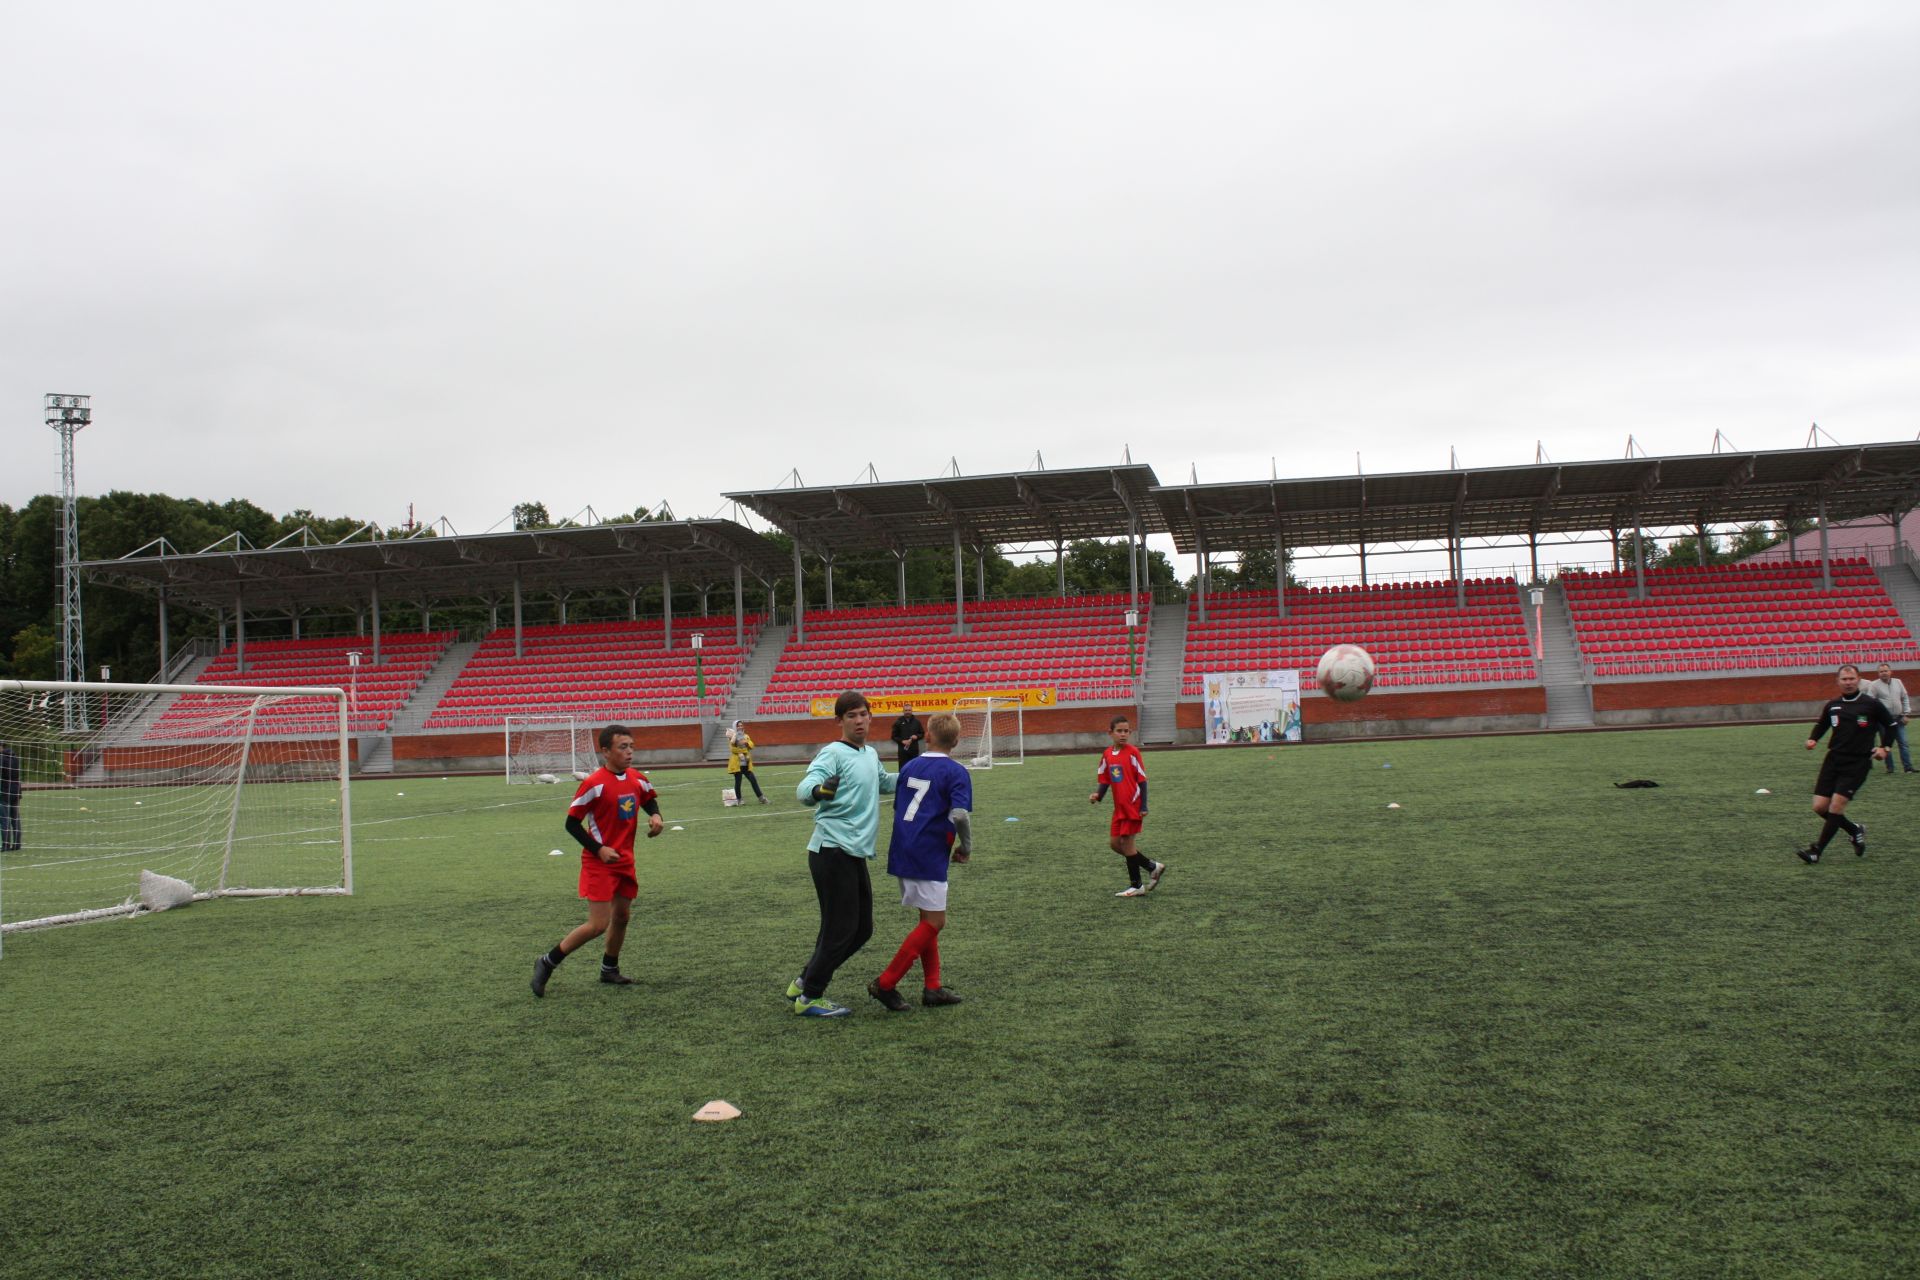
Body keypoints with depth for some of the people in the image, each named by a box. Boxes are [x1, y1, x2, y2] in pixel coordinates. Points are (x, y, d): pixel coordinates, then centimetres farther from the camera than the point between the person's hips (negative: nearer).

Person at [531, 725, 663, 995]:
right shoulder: (595, 783, -18)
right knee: (598, 925, -11)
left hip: (625, 861, 7)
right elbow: (572, 823, -13)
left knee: (622, 917, 15)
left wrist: (655, 815, -1)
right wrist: (598, 849, -19)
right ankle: (547, 964, 5)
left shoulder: (638, 779, 1)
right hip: (599, 862, -7)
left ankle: (609, 969, 35)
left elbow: (649, 800, 22)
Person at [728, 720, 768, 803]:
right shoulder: (732, 737, -4)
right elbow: (732, 749, -15)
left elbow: (751, 745, 0)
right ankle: (738, 799, 9)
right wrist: (743, 750, -19)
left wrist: (746, 742, -16)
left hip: (746, 763, 5)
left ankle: (761, 797, 6)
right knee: (738, 781, -1)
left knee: (753, 780, 3)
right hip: (737, 763, -5)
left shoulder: (746, 736, 14)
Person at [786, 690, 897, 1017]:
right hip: (833, 852, -9)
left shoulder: (871, 754, 14)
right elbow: (804, 788, -26)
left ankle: (804, 982, 26)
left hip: (855, 855, 9)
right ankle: (809, 998, 10)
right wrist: (819, 790, -48)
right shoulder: (834, 753, -11)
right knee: (840, 929, -5)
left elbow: (884, 782, 36)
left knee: (861, 928, 13)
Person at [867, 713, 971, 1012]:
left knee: (929, 919, 17)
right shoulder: (956, 772, -8)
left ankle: (931, 987, 16)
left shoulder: (909, 766, 11)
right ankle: (885, 984, -2)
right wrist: (966, 847, -4)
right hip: (929, 857, -7)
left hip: (902, 852, 7)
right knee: (934, 922, 0)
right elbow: (959, 815, -21)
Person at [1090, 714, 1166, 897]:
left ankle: (1136, 886, 10)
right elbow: (1104, 781, 12)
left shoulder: (1132, 752, -11)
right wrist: (1098, 795, -8)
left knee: (1127, 843, -4)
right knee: (1114, 843, 8)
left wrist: (1143, 807, -13)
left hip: (1133, 806, -7)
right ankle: (1153, 867, 21)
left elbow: (1142, 780, -9)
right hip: (1119, 807, 7)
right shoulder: (1107, 755, 6)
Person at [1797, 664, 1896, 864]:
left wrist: (1884, 747, -3)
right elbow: (1821, 724, 21)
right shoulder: (1832, 705, 7)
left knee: (1836, 804, -16)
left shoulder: (1871, 704, -3)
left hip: (1858, 763, -5)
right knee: (1820, 807, -2)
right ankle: (1855, 830, 26)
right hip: (1834, 759, 5)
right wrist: (1812, 739, 2)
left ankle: (1816, 851, -9)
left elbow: (1891, 725, 9)